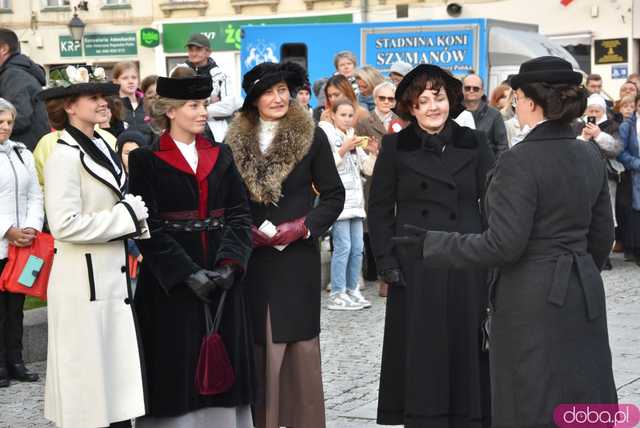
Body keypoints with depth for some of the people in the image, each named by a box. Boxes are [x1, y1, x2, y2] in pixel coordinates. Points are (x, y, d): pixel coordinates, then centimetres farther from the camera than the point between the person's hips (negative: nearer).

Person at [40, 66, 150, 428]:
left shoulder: (101, 147, 12)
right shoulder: (65, 155, -14)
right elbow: (65, 225, -22)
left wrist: (135, 215, 4)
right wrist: (128, 217, -15)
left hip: (112, 274, 9)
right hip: (84, 279, -9)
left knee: (118, 373, 13)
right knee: (90, 376, 0)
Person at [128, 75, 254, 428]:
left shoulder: (220, 156, 12)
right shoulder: (146, 160, -2)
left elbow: (239, 215, 6)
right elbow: (148, 227, -9)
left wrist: (230, 263, -10)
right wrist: (187, 272, -17)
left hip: (222, 278, 4)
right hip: (170, 283, -4)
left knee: (224, 360, 5)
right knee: (179, 366, -2)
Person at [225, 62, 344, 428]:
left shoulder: (312, 137, -1)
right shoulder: (235, 141, 6)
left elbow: (333, 195, 2)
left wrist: (303, 227, -10)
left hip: (298, 256, -2)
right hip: (251, 255, 2)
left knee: (300, 340, 1)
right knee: (256, 341, 2)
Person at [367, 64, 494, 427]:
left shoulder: (474, 144, 5)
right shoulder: (395, 147, 3)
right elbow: (380, 209, 5)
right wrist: (387, 261, -3)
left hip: (467, 269, 1)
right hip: (415, 270, -1)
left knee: (466, 351, 4)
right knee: (420, 356, 2)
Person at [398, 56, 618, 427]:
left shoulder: (520, 161, -16)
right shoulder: (591, 156, 6)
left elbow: (504, 246, -20)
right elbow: (602, 236, 13)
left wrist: (430, 243, -13)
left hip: (533, 302, -7)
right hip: (586, 296, 7)